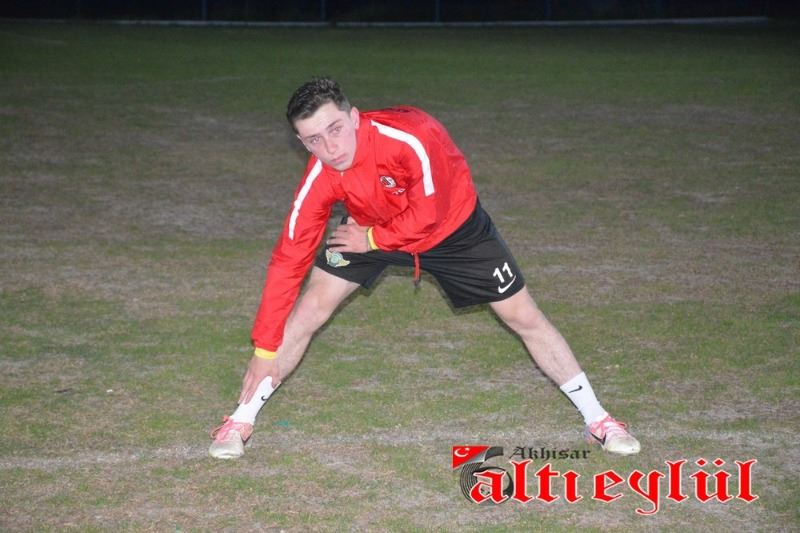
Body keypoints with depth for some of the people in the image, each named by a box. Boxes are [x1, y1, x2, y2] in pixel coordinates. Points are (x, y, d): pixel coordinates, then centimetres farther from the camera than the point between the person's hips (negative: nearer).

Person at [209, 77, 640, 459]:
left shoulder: (411, 136, -40)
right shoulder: (319, 178, -27)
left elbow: (426, 215, -29)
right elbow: (289, 259, -23)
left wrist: (372, 239, -20)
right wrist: (264, 349, -22)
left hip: (452, 226, -2)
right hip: (369, 228, 2)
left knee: (525, 318, 0)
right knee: (306, 312, -9)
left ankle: (596, 420, 16)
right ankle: (241, 420, 6)